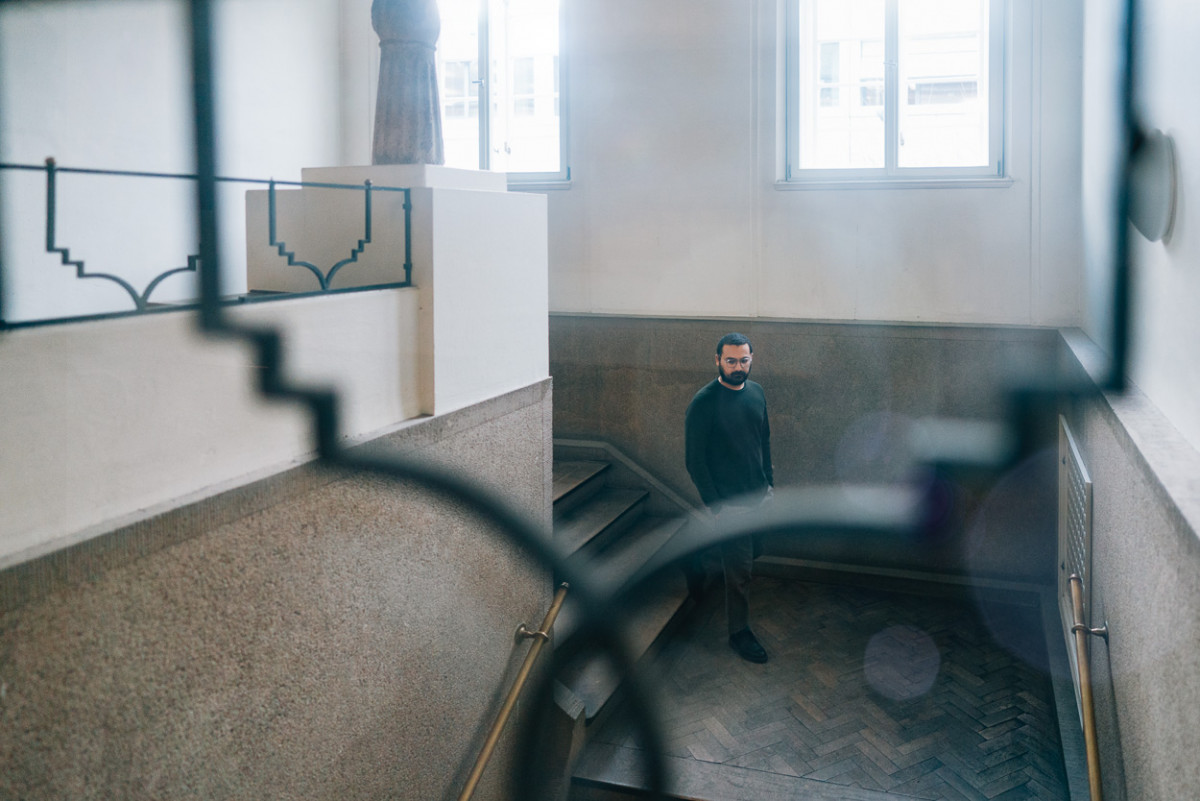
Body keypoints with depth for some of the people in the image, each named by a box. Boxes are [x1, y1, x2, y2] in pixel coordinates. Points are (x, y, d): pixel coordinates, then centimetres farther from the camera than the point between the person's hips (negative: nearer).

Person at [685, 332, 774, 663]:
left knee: (750, 553, 18)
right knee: (739, 567, 1)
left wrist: (770, 482, 13)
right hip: (730, 502, -6)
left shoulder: (756, 392, 3)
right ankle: (739, 631, 19)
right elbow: (695, 460, -15)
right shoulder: (704, 402, -17)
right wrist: (715, 506, -16)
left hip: (760, 496, 6)